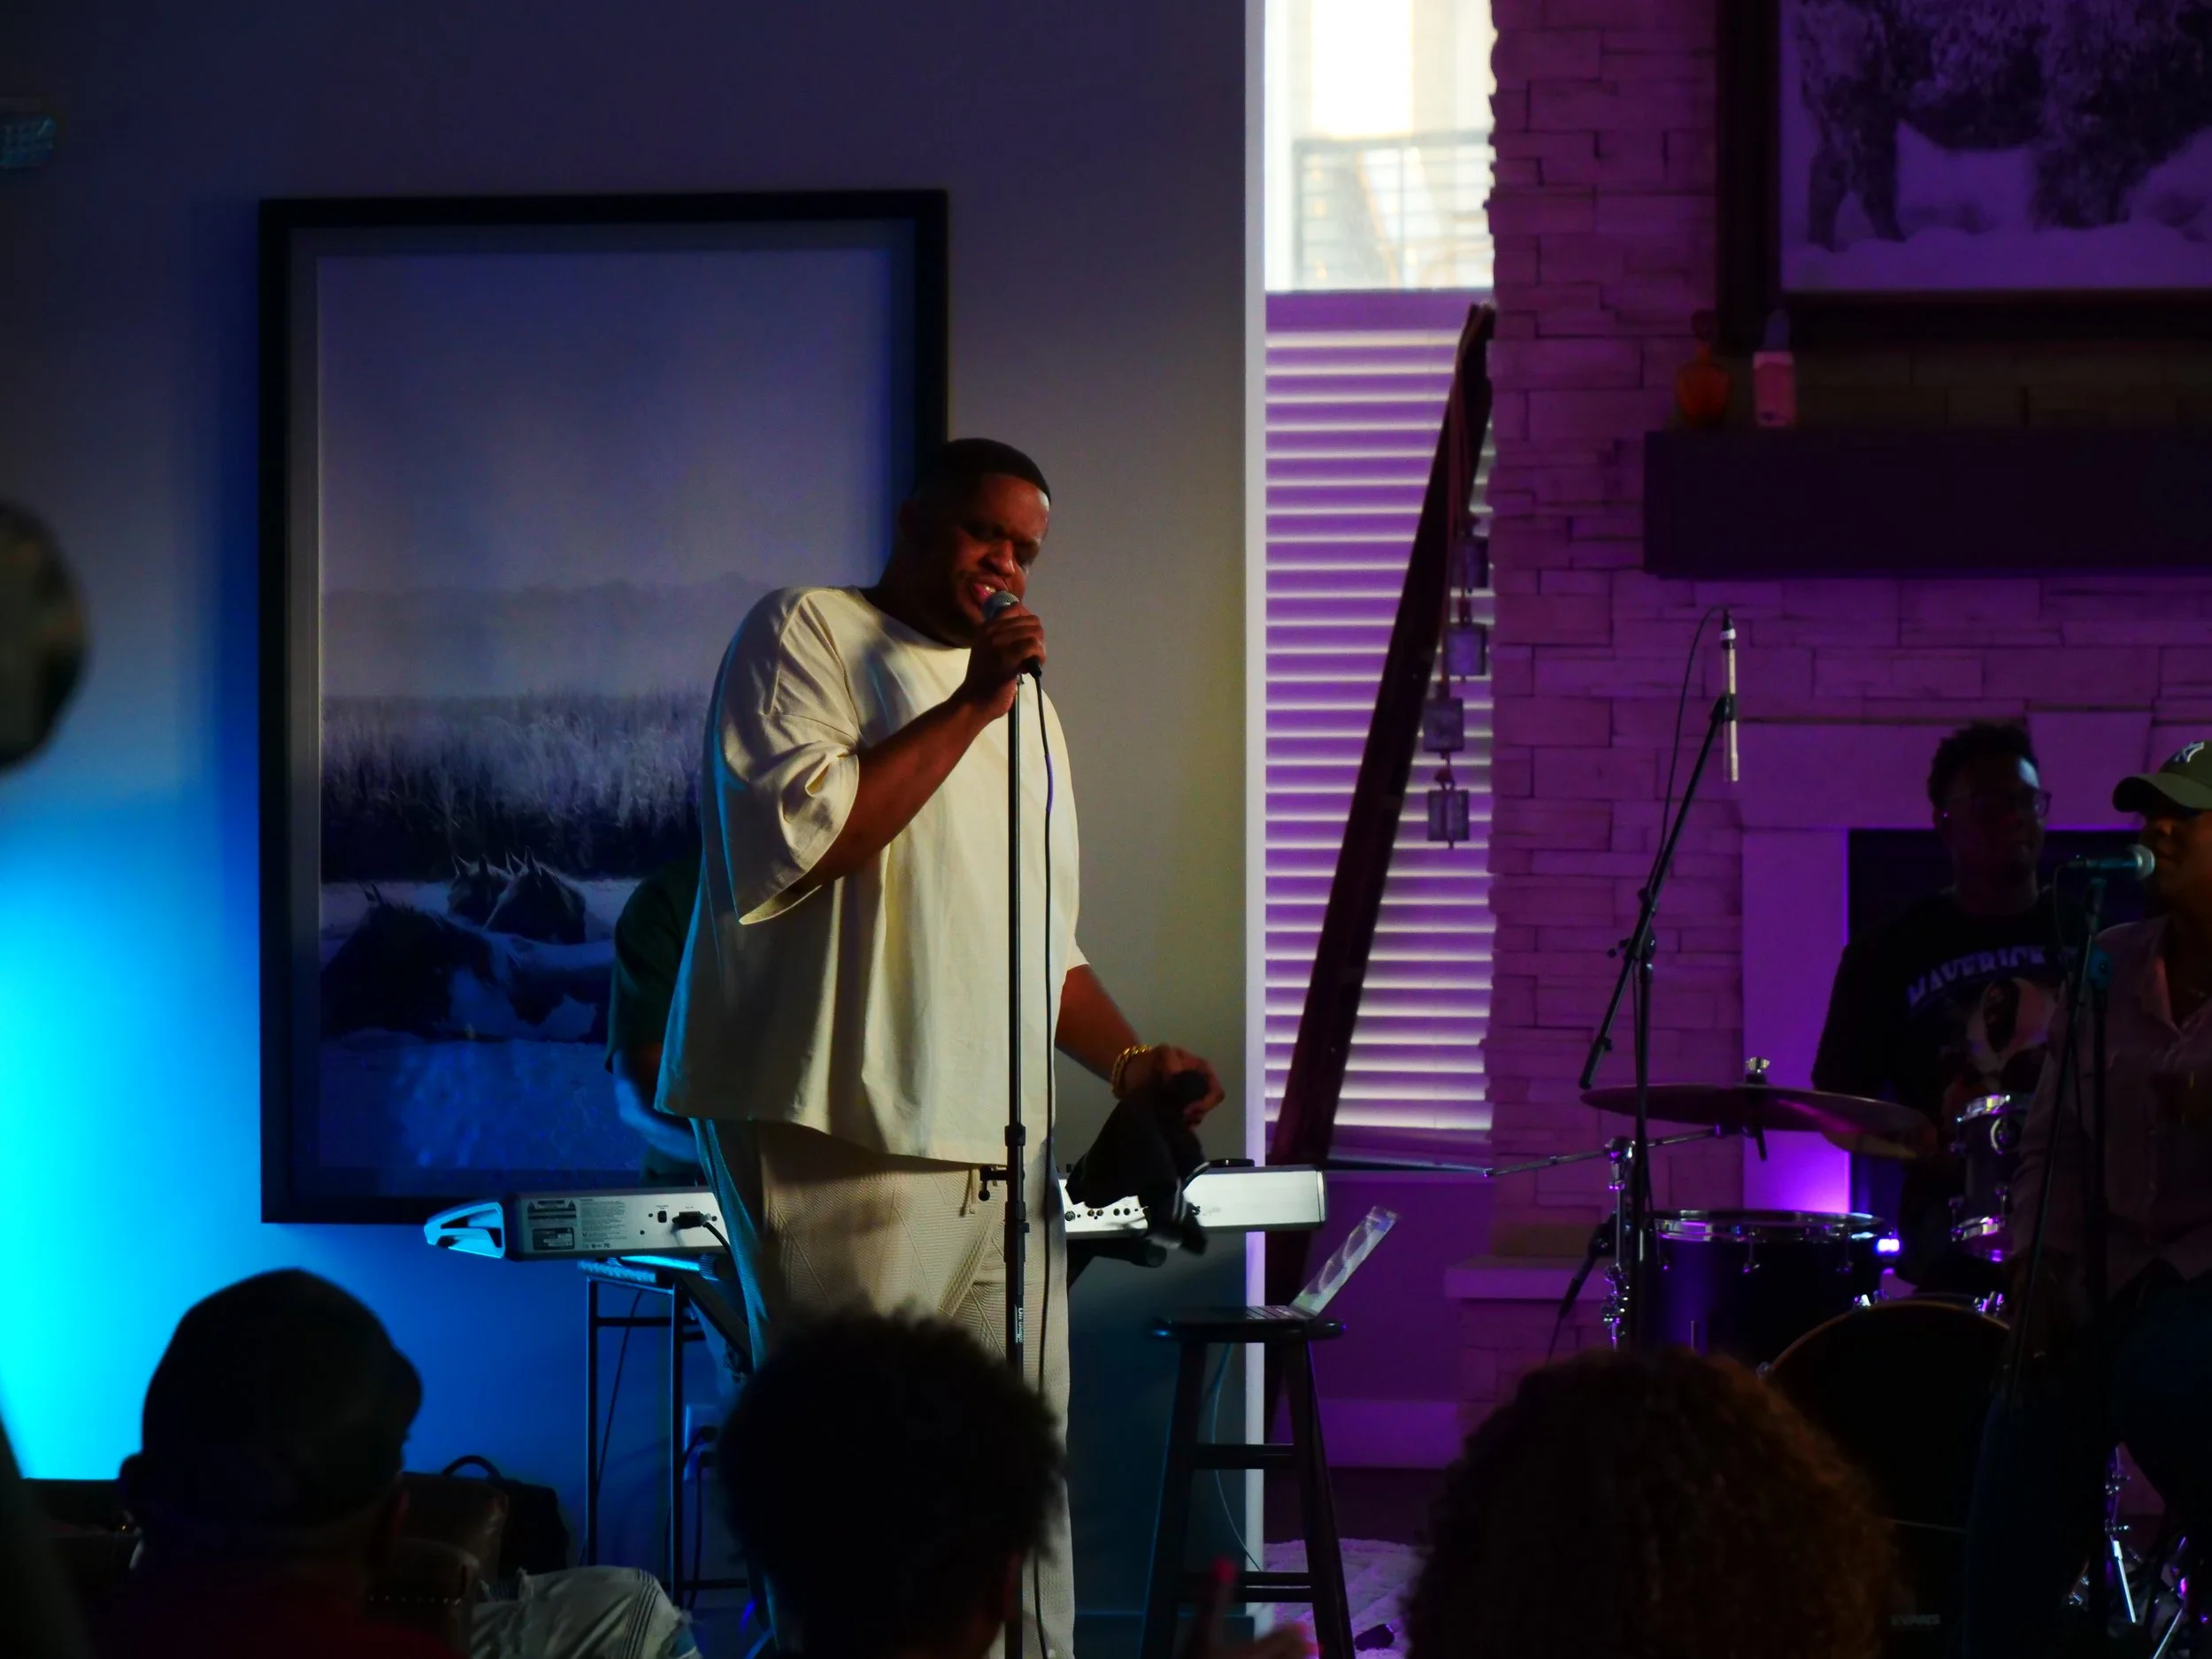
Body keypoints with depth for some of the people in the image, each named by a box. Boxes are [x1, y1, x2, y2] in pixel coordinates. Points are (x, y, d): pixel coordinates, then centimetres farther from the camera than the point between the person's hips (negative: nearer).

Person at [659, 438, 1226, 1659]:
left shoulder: (1027, 709, 25)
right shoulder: (806, 633, 3)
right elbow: (797, 842, -12)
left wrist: (1123, 1058, 11)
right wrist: (971, 706, -9)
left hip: (1004, 1151, 7)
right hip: (848, 1147, -7)